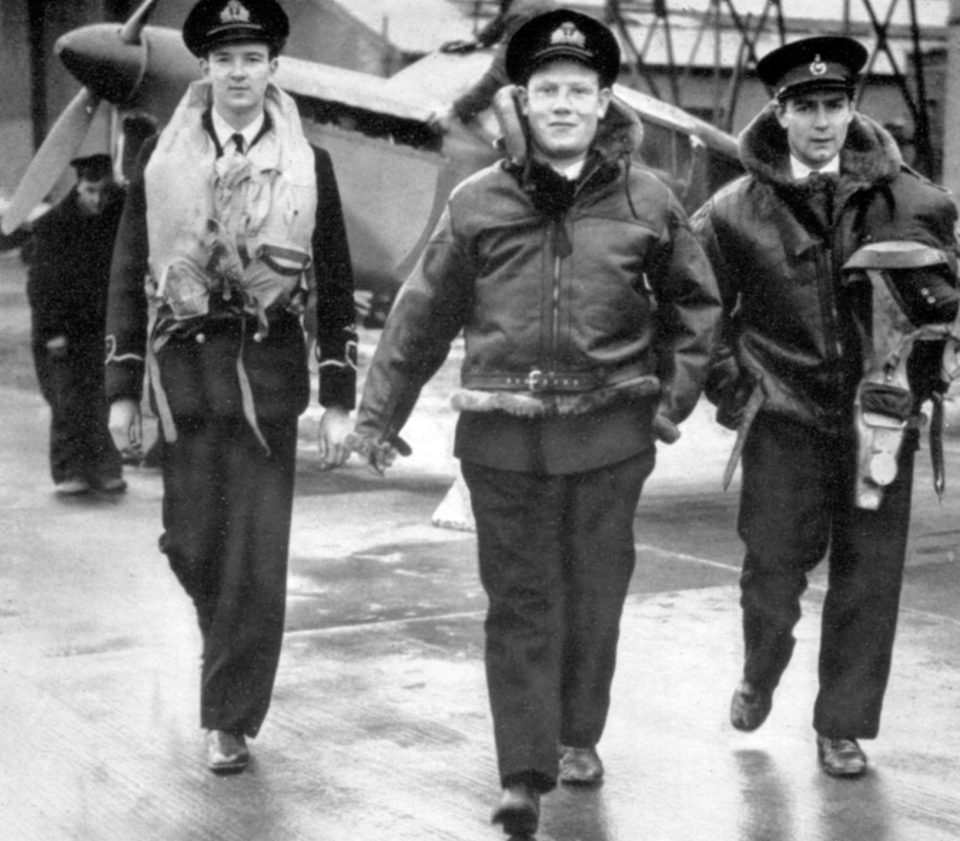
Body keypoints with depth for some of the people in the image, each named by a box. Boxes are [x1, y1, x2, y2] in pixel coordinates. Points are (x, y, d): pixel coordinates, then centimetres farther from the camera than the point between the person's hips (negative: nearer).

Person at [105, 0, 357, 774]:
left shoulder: (309, 165, 1)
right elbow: (129, 275, 7)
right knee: (190, 543, 7)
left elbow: (336, 287, 4)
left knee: (257, 558, -1)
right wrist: (123, 386, 3)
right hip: (184, 368, 2)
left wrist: (338, 398, -1)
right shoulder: (162, 159, 5)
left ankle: (232, 722, 9)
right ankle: (231, 634, 39)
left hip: (269, 370, -1)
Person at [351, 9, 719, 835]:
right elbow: (423, 314, 4)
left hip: (609, 433, 1)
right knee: (521, 603, 0)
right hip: (504, 435, -1)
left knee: (595, 597, 12)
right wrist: (379, 412, 5)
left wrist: (677, 393, 6)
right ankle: (526, 774, 2)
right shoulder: (479, 202, 0)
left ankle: (579, 736, 31)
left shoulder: (647, 201, 1)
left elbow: (694, 300, 13)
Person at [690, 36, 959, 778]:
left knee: (869, 577, 5)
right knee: (774, 570, 3)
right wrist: (730, 389, 2)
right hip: (784, 418, -1)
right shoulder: (735, 212, -2)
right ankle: (760, 676, 35)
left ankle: (843, 727, 21)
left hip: (879, 415, 1)